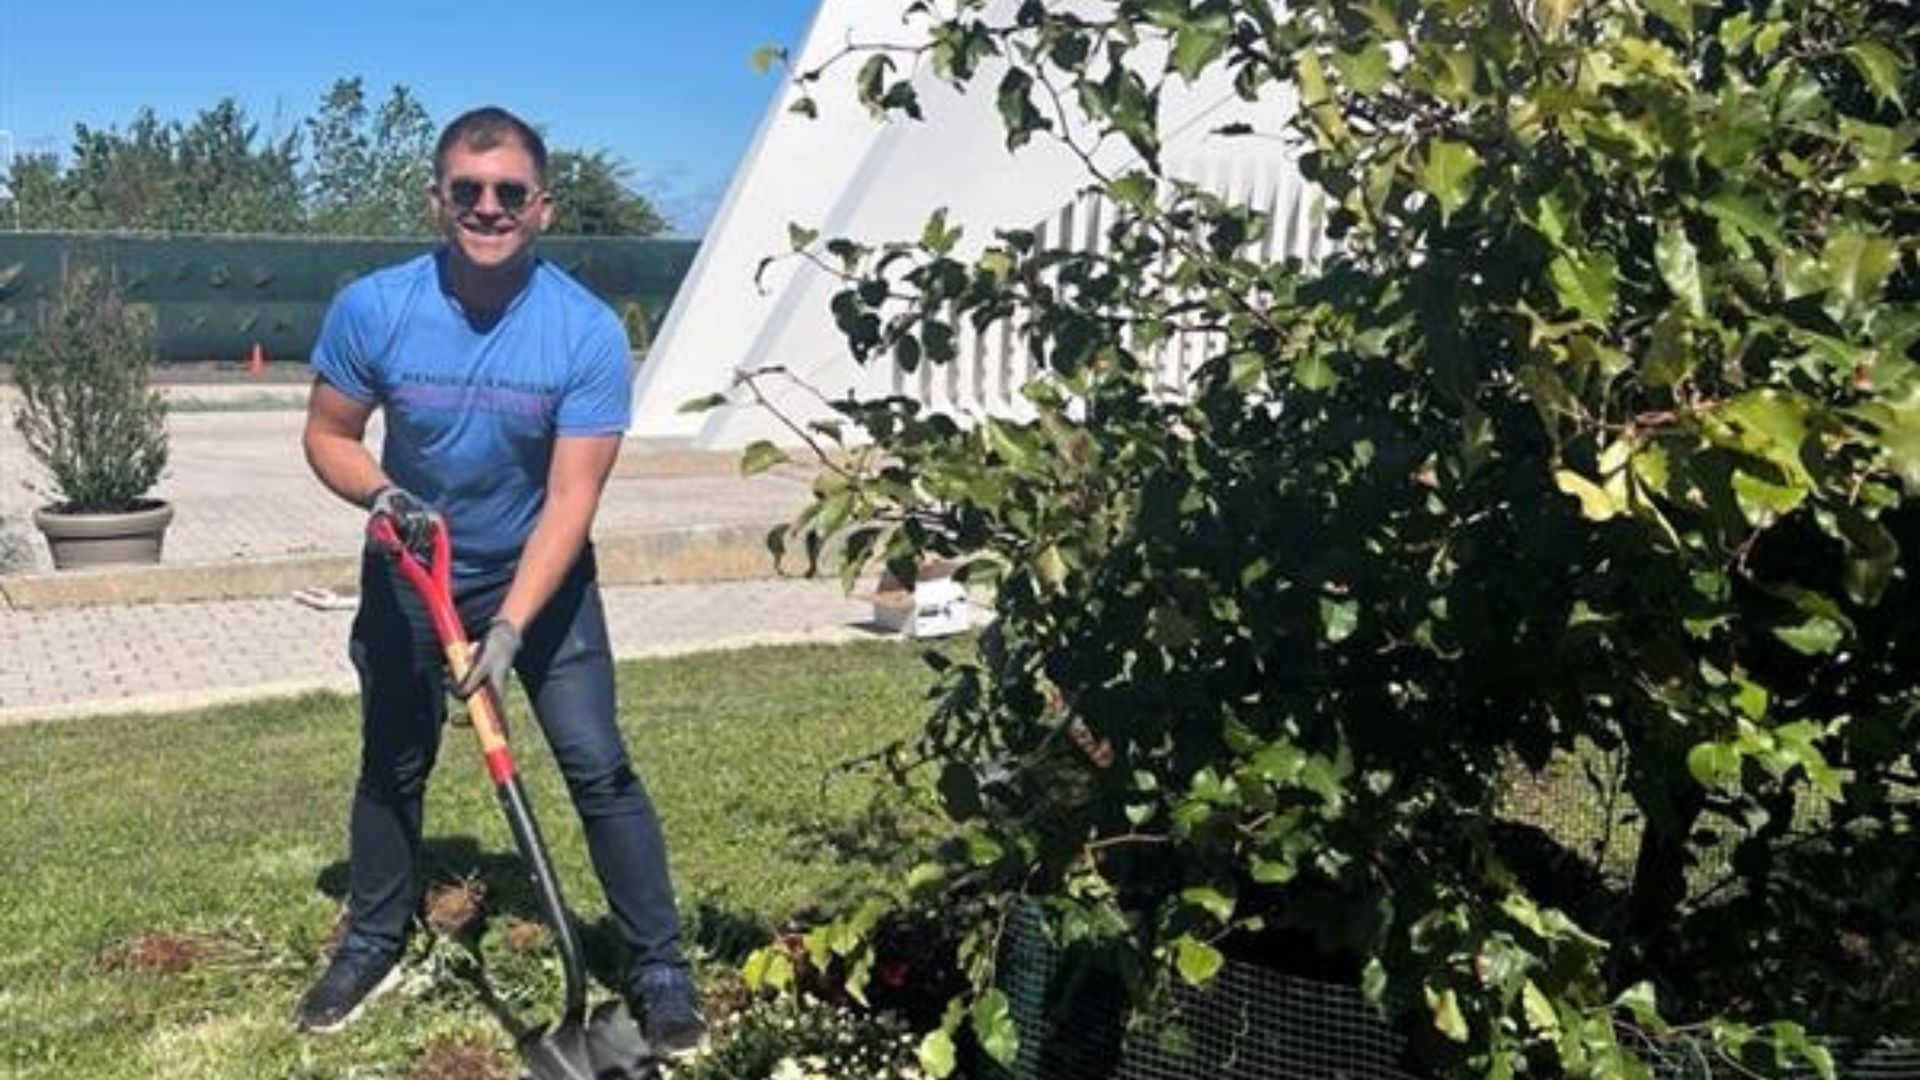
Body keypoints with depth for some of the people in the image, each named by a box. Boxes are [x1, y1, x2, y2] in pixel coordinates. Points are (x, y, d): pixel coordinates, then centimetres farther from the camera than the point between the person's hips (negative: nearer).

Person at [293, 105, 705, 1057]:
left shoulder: (589, 332, -24)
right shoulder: (371, 309, -18)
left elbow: (570, 501, -24)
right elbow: (328, 435, -4)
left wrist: (510, 627, -32)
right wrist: (381, 494, -26)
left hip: (540, 577, -2)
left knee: (599, 767, -7)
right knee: (391, 765, 14)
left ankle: (658, 966, 5)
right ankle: (372, 944, 35)